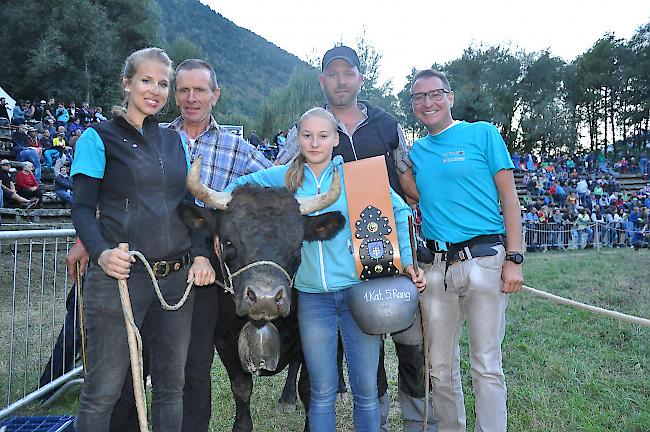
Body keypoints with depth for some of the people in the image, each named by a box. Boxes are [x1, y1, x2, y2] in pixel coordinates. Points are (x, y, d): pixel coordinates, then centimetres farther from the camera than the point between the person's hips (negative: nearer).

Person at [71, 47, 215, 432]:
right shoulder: (99, 137, 1)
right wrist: (102, 253, -24)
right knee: (103, 389, 1)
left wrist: (201, 254, 0)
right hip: (119, 275, -4)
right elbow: (83, 208, -5)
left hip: (178, 277, 5)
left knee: (172, 385, 12)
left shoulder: (175, 141, 15)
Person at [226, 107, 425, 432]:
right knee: (322, 391, 10)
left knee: (366, 388, 7)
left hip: (359, 291, -1)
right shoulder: (286, 177, 5)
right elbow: (238, 187, 16)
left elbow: (399, 210, 4)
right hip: (312, 296, 1)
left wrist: (407, 260, -2)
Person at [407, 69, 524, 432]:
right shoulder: (416, 151, 14)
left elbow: (509, 198, -1)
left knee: (487, 366, 1)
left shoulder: (483, 134, 3)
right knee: (441, 365, 13)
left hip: (484, 260, -4)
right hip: (437, 266, 4)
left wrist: (514, 259, -9)